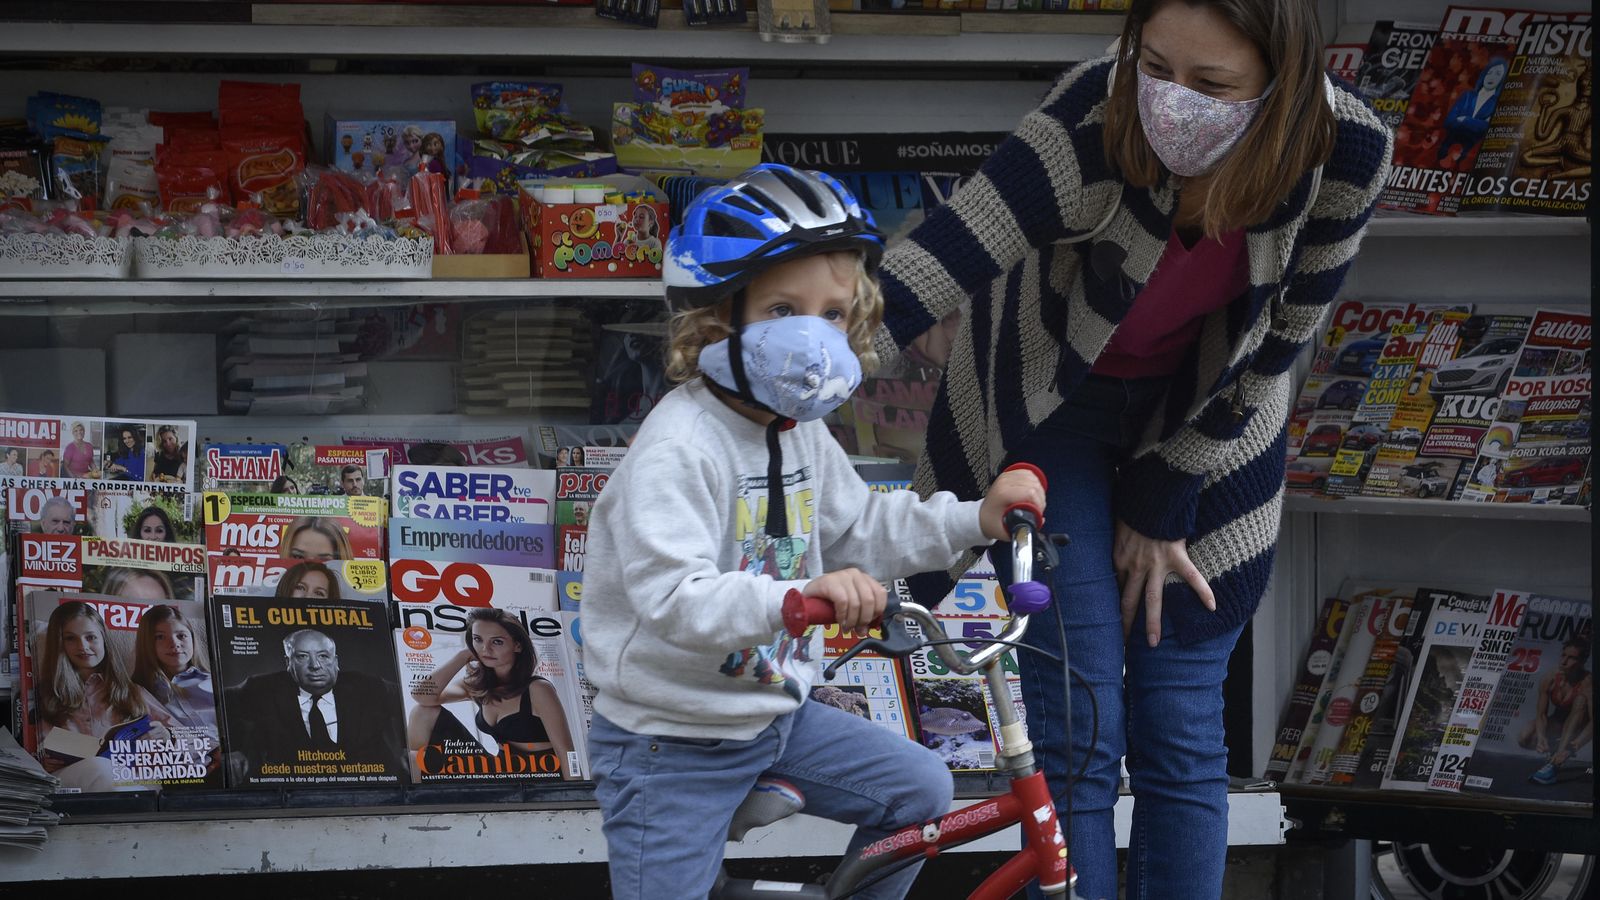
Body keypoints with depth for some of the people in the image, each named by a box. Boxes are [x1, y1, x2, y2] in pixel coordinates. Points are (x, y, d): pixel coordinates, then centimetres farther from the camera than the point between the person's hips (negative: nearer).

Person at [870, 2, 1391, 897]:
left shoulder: (1346, 150, -27)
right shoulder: (1091, 129, -36)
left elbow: (1279, 344, -13)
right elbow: (920, 276, -45)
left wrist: (1164, 506, -8)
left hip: (1205, 412, 2)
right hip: (1053, 404, -2)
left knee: (1181, 736, 4)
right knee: (1078, 731, -7)